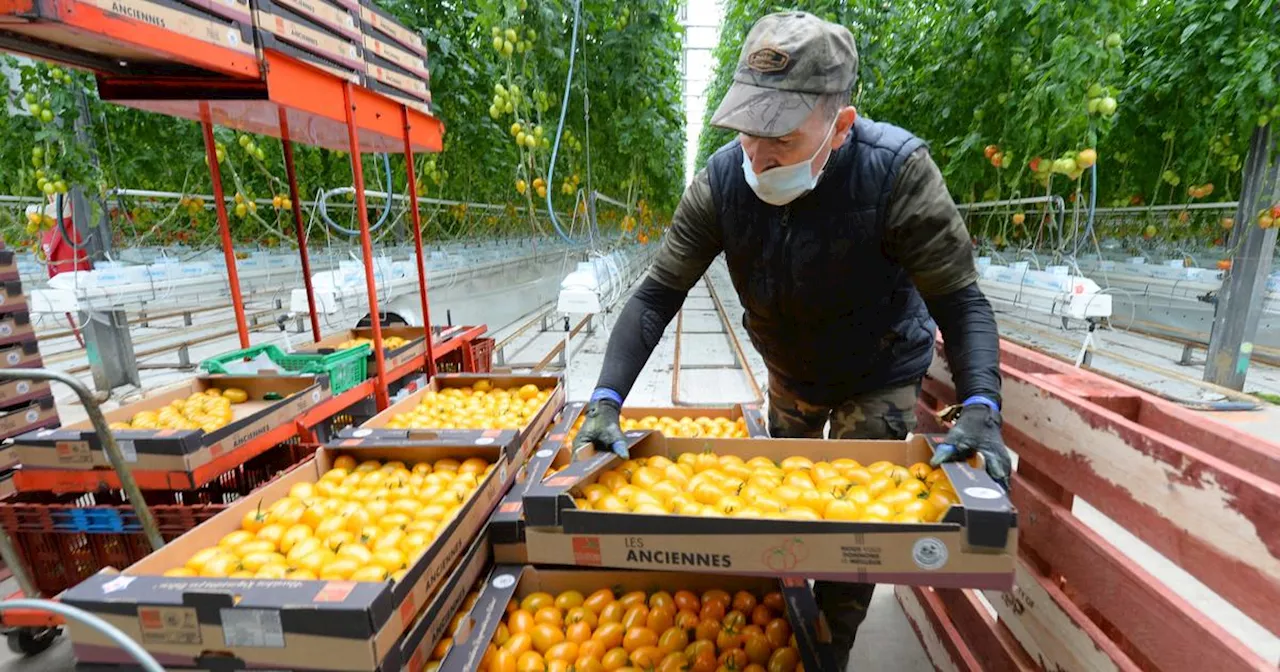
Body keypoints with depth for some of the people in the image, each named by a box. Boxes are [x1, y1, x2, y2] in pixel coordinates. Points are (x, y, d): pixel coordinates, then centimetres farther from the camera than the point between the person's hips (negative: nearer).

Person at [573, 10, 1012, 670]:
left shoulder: (896, 170, -31)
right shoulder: (723, 179, -24)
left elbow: (960, 300, -25)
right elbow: (657, 294, -23)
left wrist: (980, 406, -41)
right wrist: (607, 398, -32)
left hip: (879, 378, -3)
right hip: (788, 371, 3)